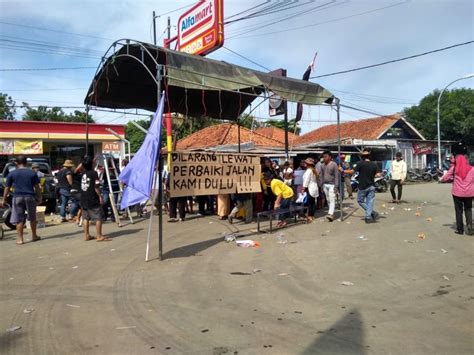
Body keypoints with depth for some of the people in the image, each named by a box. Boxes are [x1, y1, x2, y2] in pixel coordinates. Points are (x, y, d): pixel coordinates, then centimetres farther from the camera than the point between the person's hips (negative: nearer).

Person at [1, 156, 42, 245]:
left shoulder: (12, 174, 2)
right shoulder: (32, 173, 4)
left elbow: (7, 188, 4)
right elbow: (37, 187, 3)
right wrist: (39, 198, 11)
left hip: (17, 197, -1)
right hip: (30, 197, 1)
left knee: (19, 219, 4)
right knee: (32, 218, 15)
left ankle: (20, 239, 2)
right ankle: (34, 236, 25)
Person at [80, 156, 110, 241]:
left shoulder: (83, 173, 8)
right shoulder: (94, 173, -12)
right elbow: (96, 187, -17)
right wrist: (100, 196, -10)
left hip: (84, 199, 8)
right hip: (93, 199, -7)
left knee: (86, 217, 13)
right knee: (99, 217, -2)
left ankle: (86, 235, 18)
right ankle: (99, 236, -2)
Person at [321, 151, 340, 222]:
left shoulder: (334, 165, -7)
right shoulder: (323, 165, 12)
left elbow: (337, 176, -10)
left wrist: (336, 186, -15)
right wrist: (322, 185, 14)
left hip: (332, 185, -6)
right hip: (325, 185, 6)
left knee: (332, 200, -12)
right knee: (328, 200, 9)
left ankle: (331, 214, -19)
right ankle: (331, 212, 19)